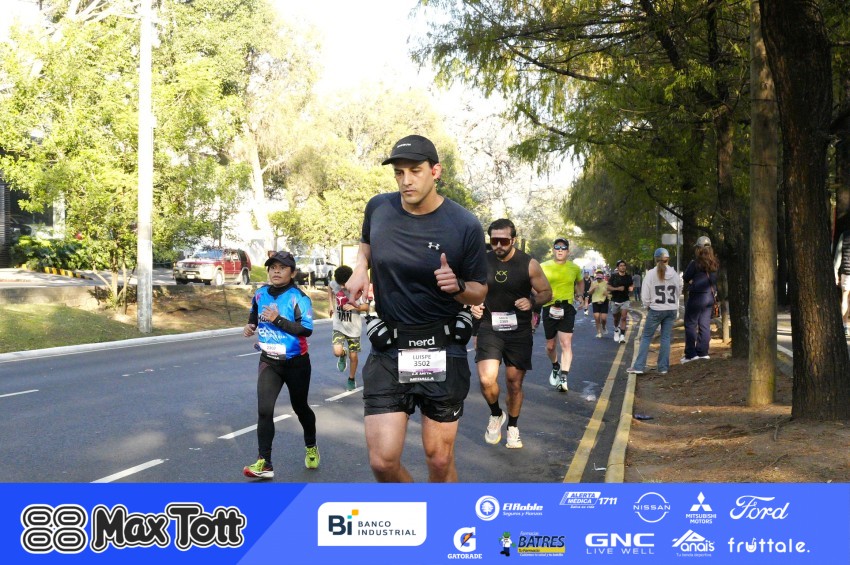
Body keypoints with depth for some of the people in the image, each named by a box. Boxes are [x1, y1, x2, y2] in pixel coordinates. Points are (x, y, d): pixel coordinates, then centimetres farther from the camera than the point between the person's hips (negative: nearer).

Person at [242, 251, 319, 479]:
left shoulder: (298, 297, -16)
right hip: (269, 362, 3)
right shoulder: (260, 294, 1)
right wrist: (250, 327, 1)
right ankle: (264, 463, -9)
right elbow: (254, 315, 22)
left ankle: (311, 447, 42)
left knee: (300, 407, 15)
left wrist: (278, 320, -29)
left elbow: (307, 329, -25)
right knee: (264, 410, -12)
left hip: (296, 363, -3)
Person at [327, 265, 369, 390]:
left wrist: (355, 306, -30)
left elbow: (366, 307, -11)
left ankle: (351, 380, 32)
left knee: (353, 356, 8)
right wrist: (330, 304, 6)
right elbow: (330, 287, 14)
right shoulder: (334, 284, -13)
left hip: (354, 328, -1)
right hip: (339, 326, 1)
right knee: (337, 352, -18)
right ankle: (343, 355, 20)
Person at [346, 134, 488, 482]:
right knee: (382, 462, -6)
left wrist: (457, 286, -20)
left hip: (442, 352, -2)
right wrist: (360, 268, 1)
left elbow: (480, 293, 2)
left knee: (440, 461, 5)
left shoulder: (464, 226, -9)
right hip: (388, 352, 2)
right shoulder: (379, 208, -1)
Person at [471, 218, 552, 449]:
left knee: (514, 384, 10)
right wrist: (473, 305, -9)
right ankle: (496, 415, 11)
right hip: (489, 329, 0)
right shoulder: (482, 262, -3)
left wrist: (532, 302, -20)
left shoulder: (528, 264, -8)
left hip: (519, 332, 0)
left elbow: (546, 292, 1)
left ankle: (512, 427, 34)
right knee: (486, 380, -19)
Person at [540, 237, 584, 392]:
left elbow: (580, 282, 26)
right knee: (550, 345, 12)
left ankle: (563, 378, -17)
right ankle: (555, 366, 41)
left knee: (566, 343, -14)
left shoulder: (574, 268, 6)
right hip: (549, 308, 1)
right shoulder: (543, 267, 0)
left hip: (567, 308, 0)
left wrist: (580, 295, 14)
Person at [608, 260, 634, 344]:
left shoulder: (628, 277, -1)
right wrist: (618, 288, -23)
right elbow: (608, 288, -9)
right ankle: (616, 330, 45)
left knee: (624, 317, -15)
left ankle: (622, 335, -17)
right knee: (616, 318, 15)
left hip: (625, 300, 0)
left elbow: (631, 286, 15)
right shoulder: (614, 276, -8)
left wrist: (630, 289, -9)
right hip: (615, 300, 0)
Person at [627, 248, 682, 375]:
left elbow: (645, 296, -7)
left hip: (655, 310, -3)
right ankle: (663, 367, 9)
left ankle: (639, 366, 2)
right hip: (672, 310, 3)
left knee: (646, 337, 5)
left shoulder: (651, 274, -10)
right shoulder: (675, 274, -1)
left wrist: (649, 305, 10)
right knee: (666, 338, 9)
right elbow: (678, 293, 7)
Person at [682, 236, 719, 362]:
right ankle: (702, 352, 11)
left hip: (697, 297, -6)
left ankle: (691, 354, 0)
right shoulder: (715, 264, 3)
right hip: (710, 296, 6)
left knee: (690, 324, 2)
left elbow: (685, 278, -7)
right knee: (705, 325, 10)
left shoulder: (695, 264, -16)